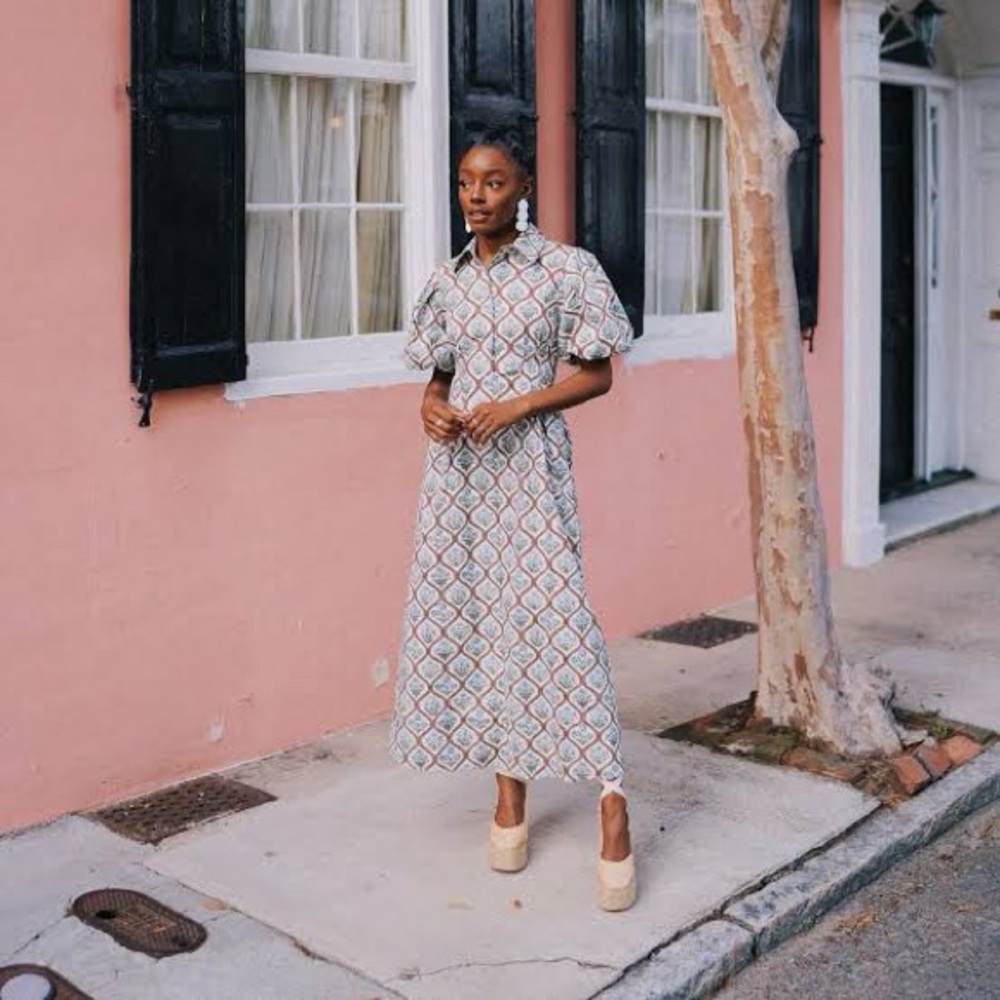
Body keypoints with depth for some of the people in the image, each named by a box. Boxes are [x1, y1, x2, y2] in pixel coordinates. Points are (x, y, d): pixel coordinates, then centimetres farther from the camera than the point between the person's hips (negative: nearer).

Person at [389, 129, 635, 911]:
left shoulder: (564, 270, -3)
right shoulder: (448, 283, 11)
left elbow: (597, 375, -3)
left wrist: (517, 406, -16)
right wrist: (429, 407, -5)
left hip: (530, 463, -5)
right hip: (457, 465, 5)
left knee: (553, 616, -11)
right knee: (468, 616, 5)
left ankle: (613, 809, -5)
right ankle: (510, 799, 18)